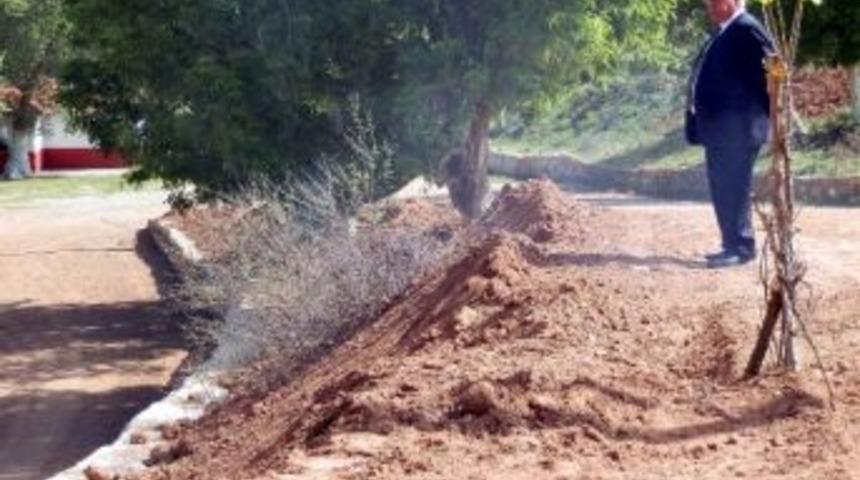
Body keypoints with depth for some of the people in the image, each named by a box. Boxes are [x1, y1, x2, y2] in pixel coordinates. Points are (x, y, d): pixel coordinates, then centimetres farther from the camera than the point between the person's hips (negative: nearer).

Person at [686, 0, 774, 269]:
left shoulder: (747, 29, -12)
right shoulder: (724, 34, 17)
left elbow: (769, 70, -16)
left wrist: (769, 117, -12)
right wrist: (701, 121, 17)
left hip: (737, 128, -10)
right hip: (718, 128, 10)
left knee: (734, 188, -7)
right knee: (722, 189, 13)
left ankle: (741, 247, -2)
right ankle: (732, 245, 20)